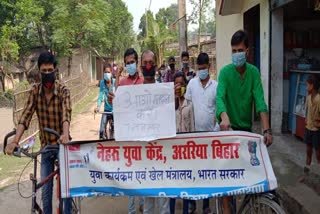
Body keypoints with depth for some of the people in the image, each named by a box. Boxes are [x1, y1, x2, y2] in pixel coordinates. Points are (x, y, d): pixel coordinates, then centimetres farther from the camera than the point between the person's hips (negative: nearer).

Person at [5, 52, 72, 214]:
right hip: (45, 146, 3)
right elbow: (26, 116, -15)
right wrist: (15, 141, -28)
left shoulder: (63, 91, -15)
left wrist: (65, 134, -50)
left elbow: (66, 114, -30)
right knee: (46, 190, 9)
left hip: (63, 145, -2)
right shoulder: (35, 91, -6)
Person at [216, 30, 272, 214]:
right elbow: (220, 96, -28)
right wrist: (224, 116, -49)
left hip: (247, 126, 3)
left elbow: (259, 100, -16)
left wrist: (267, 129, -28)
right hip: (229, 126, -3)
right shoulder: (225, 72, -13)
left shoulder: (254, 72, -5)